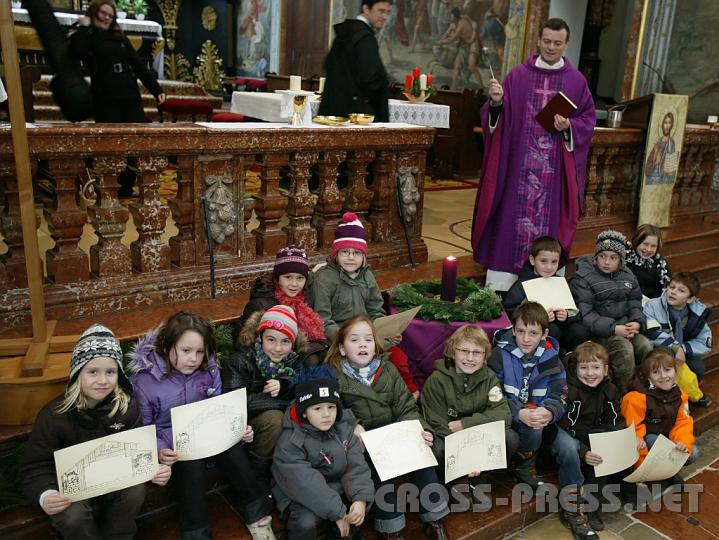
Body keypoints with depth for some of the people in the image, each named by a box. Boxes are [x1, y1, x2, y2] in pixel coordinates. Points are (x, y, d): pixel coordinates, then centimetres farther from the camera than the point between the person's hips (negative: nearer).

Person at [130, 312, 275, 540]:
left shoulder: (209, 370, -1)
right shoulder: (145, 380, -12)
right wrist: (159, 450, -24)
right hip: (174, 446, -3)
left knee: (233, 449, -26)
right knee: (192, 464, -33)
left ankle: (257, 515, -11)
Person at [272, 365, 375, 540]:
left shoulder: (343, 429, -4)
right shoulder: (290, 442, -21)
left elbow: (356, 466, -10)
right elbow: (306, 484, -26)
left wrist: (361, 499, -27)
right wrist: (338, 512, -27)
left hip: (337, 487, 6)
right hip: (303, 496, -5)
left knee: (370, 496, -8)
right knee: (306, 522, -31)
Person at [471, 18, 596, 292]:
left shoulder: (577, 81, 5)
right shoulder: (517, 76, 4)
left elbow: (588, 120, 7)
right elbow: (498, 118, 2)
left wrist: (569, 127, -12)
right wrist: (496, 102, -19)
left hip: (555, 166, 1)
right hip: (519, 162, 0)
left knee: (548, 216, 4)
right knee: (513, 214, 3)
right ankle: (502, 277, 11)